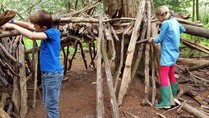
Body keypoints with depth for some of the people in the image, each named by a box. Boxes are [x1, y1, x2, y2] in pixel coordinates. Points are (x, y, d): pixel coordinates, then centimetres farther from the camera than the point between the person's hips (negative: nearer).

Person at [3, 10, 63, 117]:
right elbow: (28, 25, 17)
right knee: (47, 103, 18)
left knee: (51, 105, -2)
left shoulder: (53, 32, -19)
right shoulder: (46, 30, 7)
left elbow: (32, 36, -31)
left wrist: (13, 26, -21)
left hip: (53, 73, -9)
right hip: (46, 72, 9)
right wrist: (13, 21, 5)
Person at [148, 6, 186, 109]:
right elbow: (183, 30, 29)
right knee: (171, 74, 17)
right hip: (174, 53, 9)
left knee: (163, 76, -9)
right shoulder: (175, 21, 11)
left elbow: (160, 39, -9)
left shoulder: (165, 23, -14)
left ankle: (166, 102, -12)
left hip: (167, 54, -9)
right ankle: (174, 97, 26)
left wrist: (152, 40, 7)